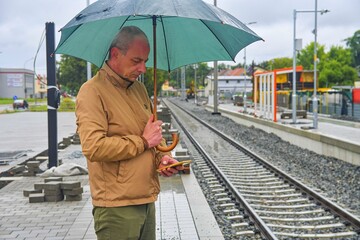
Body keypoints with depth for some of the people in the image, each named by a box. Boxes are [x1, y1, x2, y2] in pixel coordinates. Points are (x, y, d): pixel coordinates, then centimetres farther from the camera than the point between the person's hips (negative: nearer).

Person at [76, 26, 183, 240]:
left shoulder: (139, 88, 13)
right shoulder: (93, 91, -12)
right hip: (116, 206, -7)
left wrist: (162, 157, 3)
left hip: (147, 200, 8)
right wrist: (143, 141, -15)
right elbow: (93, 147, -24)